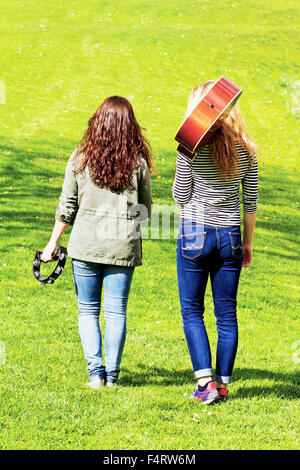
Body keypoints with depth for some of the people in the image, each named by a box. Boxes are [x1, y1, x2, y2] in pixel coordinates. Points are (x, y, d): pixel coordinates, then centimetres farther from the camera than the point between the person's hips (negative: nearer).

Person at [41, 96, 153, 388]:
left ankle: (95, 372, 3)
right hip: (123, 245, 0)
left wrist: (52, 244, 10)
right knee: (116, 310, 7)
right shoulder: (138, 161, -1)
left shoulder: (80, 158, -2)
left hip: (85, 244, 0)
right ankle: (112, 374, 8)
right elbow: (145, 208, 8)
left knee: (87, 310, 10)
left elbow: (66, 207, 1)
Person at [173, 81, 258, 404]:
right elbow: (250, 201, 6)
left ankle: (205, 380, -4)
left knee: (191, 311, 7)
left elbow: (180, 196, -5)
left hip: (195, 233, -3)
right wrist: (248, 241, 15)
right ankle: (223, 383, 14)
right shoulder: (245, 149, 0)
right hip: (230, 235, 3)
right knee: (227, 314, 10)